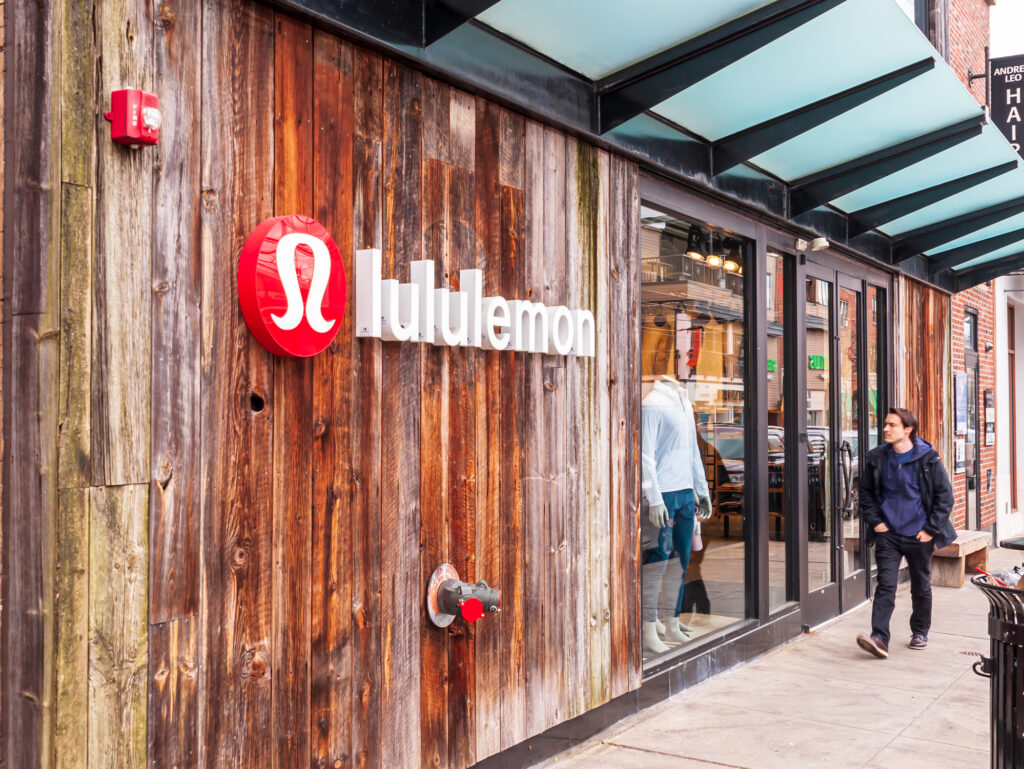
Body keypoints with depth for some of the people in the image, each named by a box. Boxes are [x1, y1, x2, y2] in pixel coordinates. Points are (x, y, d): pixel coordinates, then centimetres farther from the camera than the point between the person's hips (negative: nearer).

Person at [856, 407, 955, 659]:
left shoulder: (928, 459, -7)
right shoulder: (877, 459, 0)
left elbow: (945, 496, -3)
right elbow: (866, 492, 13)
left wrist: (931, 529, -7)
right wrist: (874, 521, 2)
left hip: (919, 535, -1)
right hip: (888, 534, 1)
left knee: (921, 586, 14)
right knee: (885, 585, -9)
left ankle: (920, 632, 33)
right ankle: (879, 638, -15)